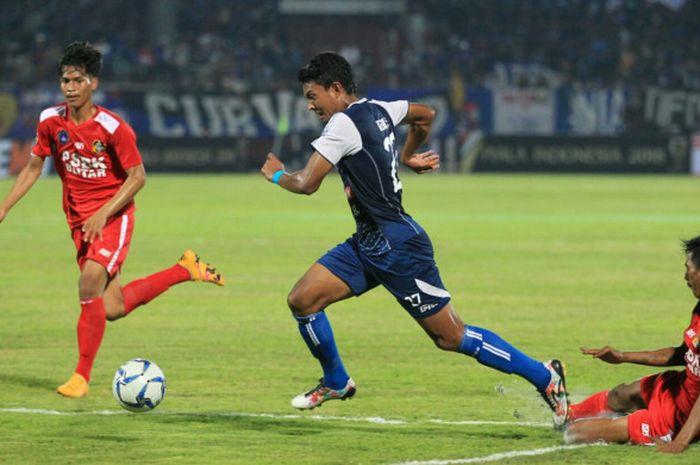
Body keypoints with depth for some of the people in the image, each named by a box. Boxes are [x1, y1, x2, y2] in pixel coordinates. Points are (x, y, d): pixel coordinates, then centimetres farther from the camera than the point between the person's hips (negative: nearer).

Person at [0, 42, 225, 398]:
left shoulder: (113, 128, -17)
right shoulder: (51, 121, -2)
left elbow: (137, 176, -12)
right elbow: (33, 168, 9)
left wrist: (103, 214, -20)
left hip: (113, 216, -5)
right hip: (79, 220, 5)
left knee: (91, 282, -26)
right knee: (112, 309, 3)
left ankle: (82, 376, -17)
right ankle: (185, 269, 26)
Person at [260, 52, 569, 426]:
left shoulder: (344, 123, -18)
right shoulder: (377, 110, 9)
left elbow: (306, 184, -20)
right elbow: (426, 114, 27)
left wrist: (276, 175, 0)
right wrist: (408, 156, 36)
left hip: (398, 248, -9)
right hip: (367, 244, 9)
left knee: (451, 337, -3)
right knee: (302, 300, 2)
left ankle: (545, 377, 6)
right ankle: (336, 383, 20)